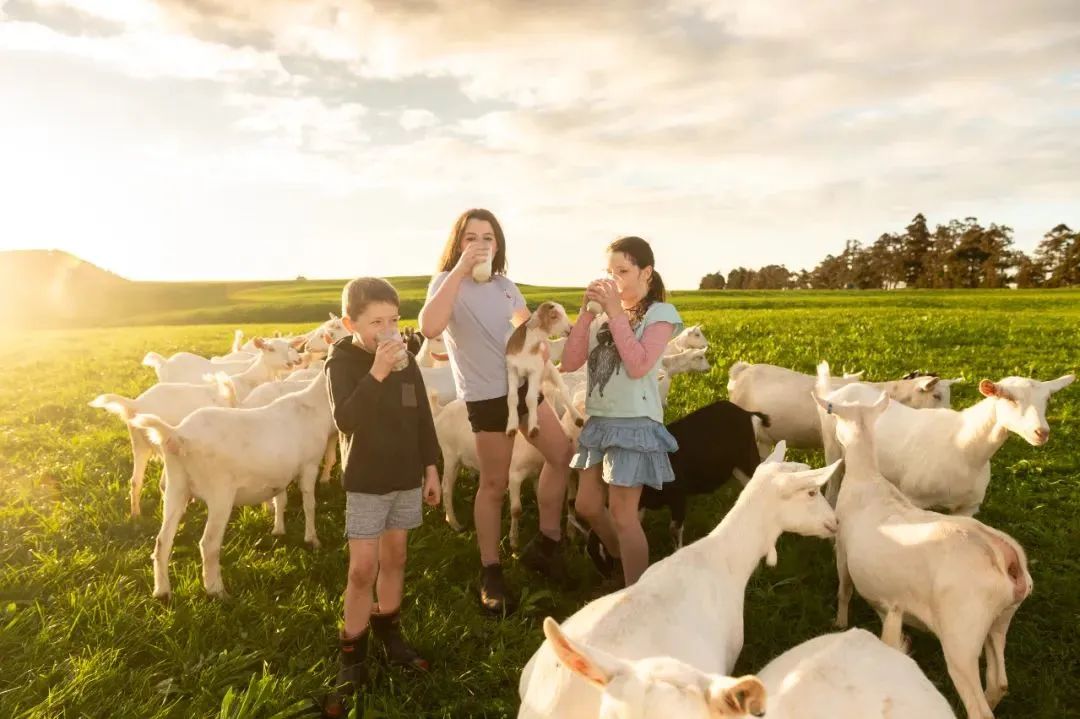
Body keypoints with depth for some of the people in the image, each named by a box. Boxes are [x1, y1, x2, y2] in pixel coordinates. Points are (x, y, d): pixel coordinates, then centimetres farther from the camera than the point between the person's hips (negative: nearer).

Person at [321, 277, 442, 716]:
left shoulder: (407, 361, 2)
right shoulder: (342, 363, -12)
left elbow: (423, 418, 9)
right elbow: (346, 420, -28)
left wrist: (430, 468, 9)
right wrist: (376, 372, -34)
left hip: (405, 477, 5)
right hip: (365, 482, -4)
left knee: (394, 558, 15)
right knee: (363, 569, -4)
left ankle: (388, 633, 32)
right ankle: (351, 658, 9)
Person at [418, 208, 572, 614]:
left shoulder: (503, 284, 6)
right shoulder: (446, 282, -13)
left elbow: (528, 324, 23)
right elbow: (429, 328, -35)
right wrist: (459, 269, -34)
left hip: (522, 384, 7)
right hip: (487, 396, -7)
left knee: (562, 454, 11)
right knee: (494, 485, 2)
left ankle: (546, 544, 26)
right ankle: (490, 573, 19)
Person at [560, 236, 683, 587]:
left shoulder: (660, 313, -6)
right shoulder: (602, 315, 8)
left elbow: (638, 366, -21)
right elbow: (569, 363, 2)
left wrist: (616, 312, -17)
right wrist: (586, 311, -5)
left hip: (634, 423, -6)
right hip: (598, 420, 6)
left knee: (622, 513, -1)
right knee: (587, 506, 15)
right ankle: (618, 555, 43)